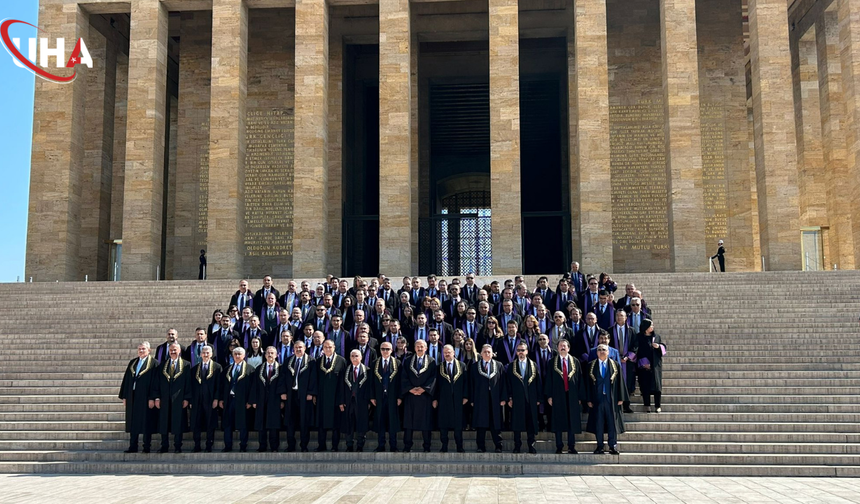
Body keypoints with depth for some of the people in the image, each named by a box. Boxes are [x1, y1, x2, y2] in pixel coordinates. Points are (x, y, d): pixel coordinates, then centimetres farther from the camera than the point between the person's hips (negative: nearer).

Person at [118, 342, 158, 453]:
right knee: (132, 422, 8)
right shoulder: (132, 362, 13)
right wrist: (124, 397, 9)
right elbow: (126, 379, 14)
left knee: (146, 422, 0)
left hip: (145, 397, -5)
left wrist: (152, 398, -15)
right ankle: (133, 447, 15)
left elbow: (154, 381, -9)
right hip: (132, 397, 5)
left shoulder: (153, 363, -4)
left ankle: (146, 447, 7)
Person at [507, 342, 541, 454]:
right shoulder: (511, 366, 8)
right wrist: (509, 398, -2)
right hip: (517, 399, 0)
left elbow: (538, 382, 7)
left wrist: (538, 398, 1)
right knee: (517, 424, 2)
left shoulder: (533, 365, 8)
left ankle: (531, 445, 9)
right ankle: (517, 446, 9)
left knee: (531, 423, 1)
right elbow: (508, 383, 6)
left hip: (530, 399, 0)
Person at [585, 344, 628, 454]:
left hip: (611, 399, 0)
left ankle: (613, 446, 10)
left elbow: (620, 382, 5)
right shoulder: (590, 366, 6)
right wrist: (589, 399, -3)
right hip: (597, 399, 0)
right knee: (598, 423, 4)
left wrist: (620, 398, -1)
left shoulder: (615, 365, 6)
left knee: (612, 423, 2)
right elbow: (588, 384, 4)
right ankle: (600, 446, 12)